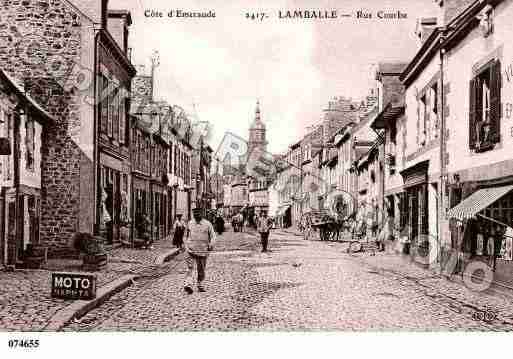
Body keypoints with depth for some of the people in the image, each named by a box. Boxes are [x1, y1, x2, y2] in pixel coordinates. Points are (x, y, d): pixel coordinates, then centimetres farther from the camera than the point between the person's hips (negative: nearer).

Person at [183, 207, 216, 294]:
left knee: (201, 270, 9)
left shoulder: (207, 224, 2)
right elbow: (186, 235, 21)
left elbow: (212, 236, 2)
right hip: (190, 249, 0)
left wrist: (211, 245, -14)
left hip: (203, 250, 0)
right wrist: (186, 245, 16)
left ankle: (200, 285, 25)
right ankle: (188, 285, -22)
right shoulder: (190, 223, 8)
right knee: (190, 268, -14)